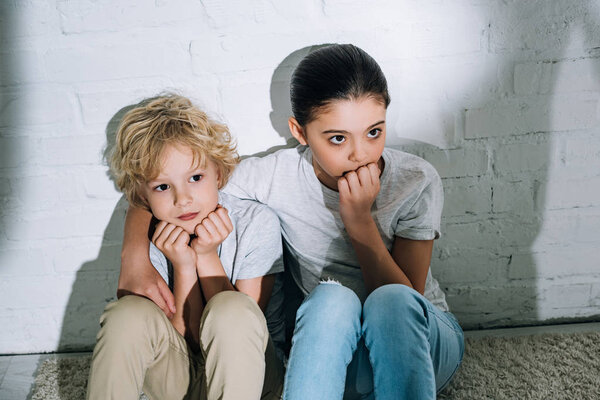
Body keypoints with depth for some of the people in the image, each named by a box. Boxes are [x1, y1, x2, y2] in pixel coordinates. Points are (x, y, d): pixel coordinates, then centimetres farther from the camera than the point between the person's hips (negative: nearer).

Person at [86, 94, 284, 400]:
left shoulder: (256, 223, -17)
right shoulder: (148, 242, -11)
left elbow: (240, 330, -15)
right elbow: (189, 336, -13)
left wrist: (207, 257, -24)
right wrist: (184, 268, -26)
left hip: (249, 371, -1)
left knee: (231, 307, -33)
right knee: (129, 313, -26)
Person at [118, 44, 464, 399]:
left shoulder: (417, 181, -16)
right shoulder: (275, 176, -14)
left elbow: (404, 301, -16)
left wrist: (360, 220, -26)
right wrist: (136, 259, -24)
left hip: (421, 340, 1)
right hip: (336, 354, 0)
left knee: (390, 300, -35)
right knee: (332, 297, -35)